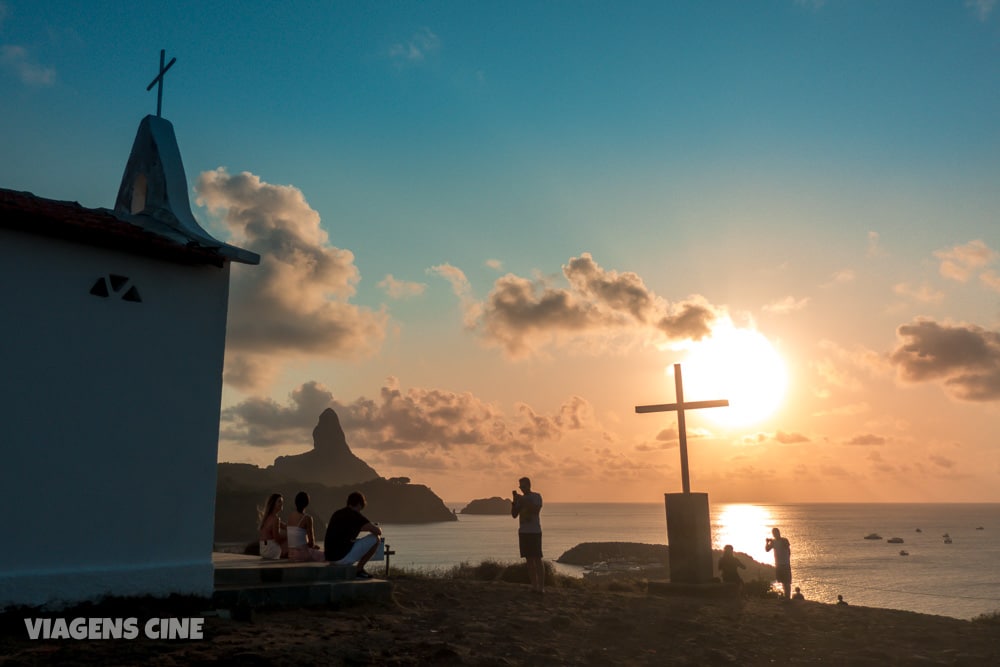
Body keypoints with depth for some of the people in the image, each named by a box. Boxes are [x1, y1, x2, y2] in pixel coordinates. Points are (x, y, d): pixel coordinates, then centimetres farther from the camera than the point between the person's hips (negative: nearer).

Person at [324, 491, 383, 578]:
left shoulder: (337, 513, 16)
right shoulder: (356, 515, -7)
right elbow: (378, 531, -9)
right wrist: (376, 528, 15)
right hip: (343, 556, -8)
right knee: (375, 539, -1)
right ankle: (359, 569, 4)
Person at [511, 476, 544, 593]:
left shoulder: (536, 496, 0)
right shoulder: (520, 499, 15)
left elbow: (536, 510, -15)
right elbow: (514, 515, 10)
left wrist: (524, 501, -16)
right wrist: (515, 501, -2)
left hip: (534, 532, -5)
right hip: (523, 532, 6)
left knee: (537, 559, -7)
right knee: (529, 559, 4)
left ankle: (541, 586, -8)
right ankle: (534, 586, 7)